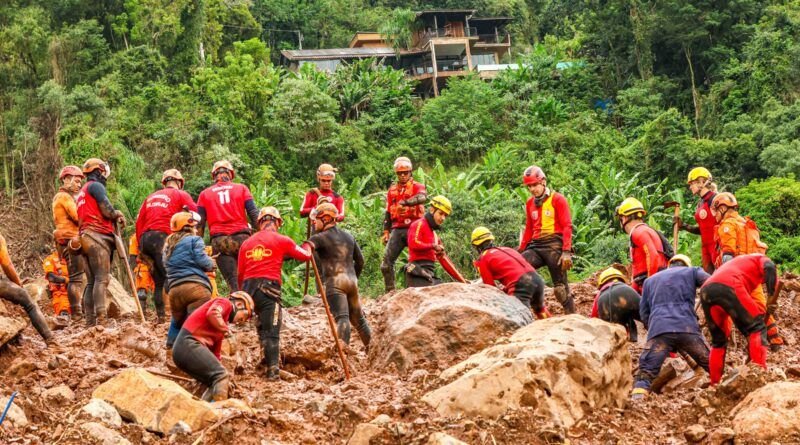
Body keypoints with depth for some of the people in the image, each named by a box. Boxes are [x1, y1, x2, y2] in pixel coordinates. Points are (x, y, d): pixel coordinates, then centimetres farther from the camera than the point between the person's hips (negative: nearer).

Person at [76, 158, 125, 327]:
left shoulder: (82, 192, 28)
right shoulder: (96, 186, -2)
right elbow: (107, 210, -11)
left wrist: (114, 216, 12)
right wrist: (118, 215, 9)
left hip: (86, 236, 10)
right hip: (98, 236, -9)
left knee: (91, 281, 7)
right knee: (102, 278, -16)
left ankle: (90, 321, 4)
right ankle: (101, 319, -25)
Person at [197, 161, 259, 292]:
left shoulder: (204, 194, 14)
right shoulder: (241, 188, 12)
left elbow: (200, 223, 10)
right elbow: (254, 214, 5)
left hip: (219, 241, 0)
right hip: (241, 237, 0)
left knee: (233, 281, -2)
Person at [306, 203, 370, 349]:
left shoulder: (320, 238, -2)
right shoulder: (349, 237, 19)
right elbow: (360, 261, 22)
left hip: (334, 283, -6)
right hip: (351, 281, 6)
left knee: (342, 318, -19)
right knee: (358, 318, 19)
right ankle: (372, 347, 28)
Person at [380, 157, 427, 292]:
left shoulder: (417, 187, 1)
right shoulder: (392, 190, 18)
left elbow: (422, 198, -24)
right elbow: (388, 212, 22)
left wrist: (404, 202, -39)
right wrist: (386, 231, 15)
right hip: (397, 229, 5)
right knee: (387, 261, -3)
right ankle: (390, 292, 4)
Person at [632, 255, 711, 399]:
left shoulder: (650, 280, 32)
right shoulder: (692, 272, 24)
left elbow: (644, 312, 27)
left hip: (658, 329, 1)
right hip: (687, 328, -1)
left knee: (646, 372, -5)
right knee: (712, 365, 13)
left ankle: (637, 398, -25)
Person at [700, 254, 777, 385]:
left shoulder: (736, 262, 45)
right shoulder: (760, 258, 27)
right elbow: (769, 269, 2)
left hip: (705, 291, 6)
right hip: (728, 286, -6)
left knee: (718, 341, 20)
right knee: (756, 328, 4)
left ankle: (714, 383, 17)